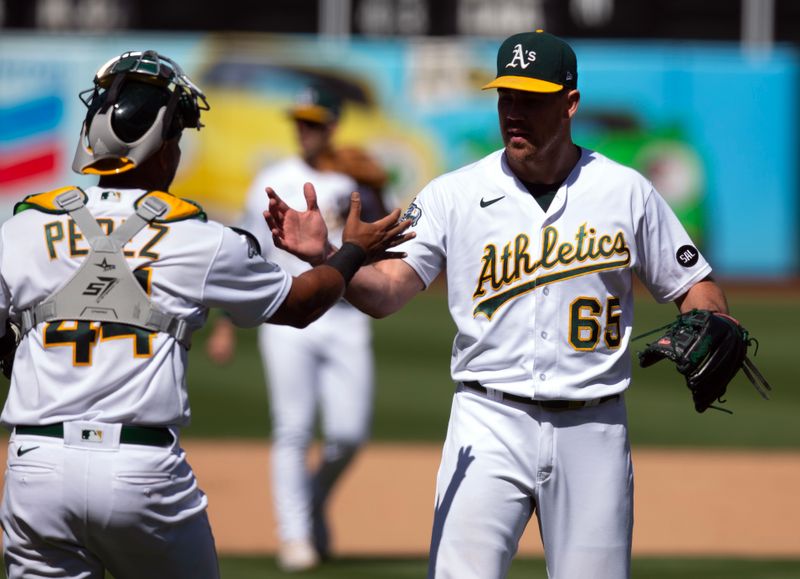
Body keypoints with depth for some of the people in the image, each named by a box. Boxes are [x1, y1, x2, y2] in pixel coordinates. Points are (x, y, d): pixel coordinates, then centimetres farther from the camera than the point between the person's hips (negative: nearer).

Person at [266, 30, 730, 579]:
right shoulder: (454, 195, 1)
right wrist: (324, 256, -27)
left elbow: (695, 286, 10)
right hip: (489, 424, -1)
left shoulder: (627, 192, 4)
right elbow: (384, 290, -8)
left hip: (592, 429, 1)